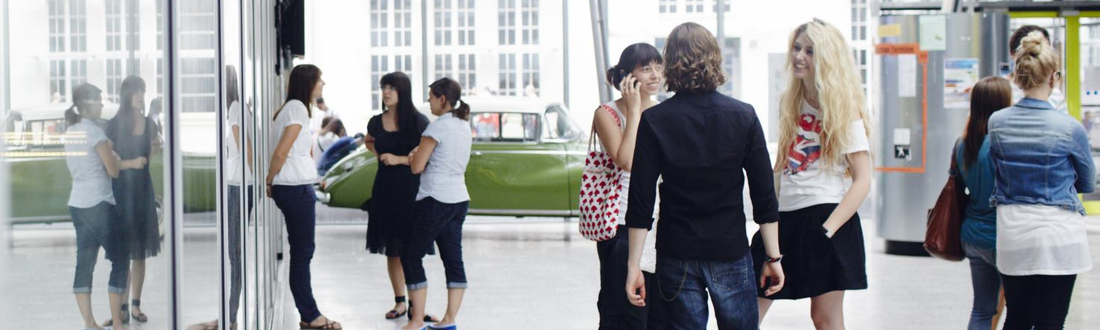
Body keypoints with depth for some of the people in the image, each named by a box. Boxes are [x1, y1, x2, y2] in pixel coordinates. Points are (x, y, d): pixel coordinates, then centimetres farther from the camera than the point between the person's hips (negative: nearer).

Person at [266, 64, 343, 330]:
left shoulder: (291, 107, 16)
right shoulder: (298, 108, -13)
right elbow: (281, 152, -17)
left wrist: (271, 181, 8)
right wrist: (270, 181, -5)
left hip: (297, 188, 9)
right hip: (297, 188, -9)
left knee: (302, 252, 11)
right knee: (302, 252, -3)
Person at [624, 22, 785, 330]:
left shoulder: (653, 121, -6)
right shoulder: (743, 116, -3)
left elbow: (640, 202, -7)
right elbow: (764, 195, -2)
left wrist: (634, 265, -2)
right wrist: (773, 258, 5)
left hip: (676, 258, 0)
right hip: (730, 252, 0)